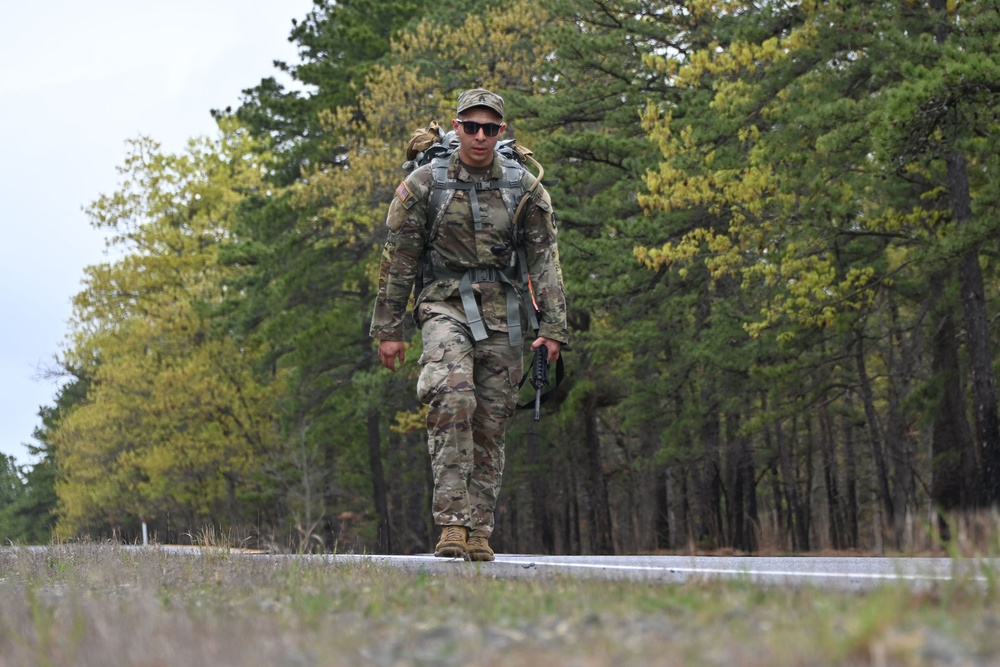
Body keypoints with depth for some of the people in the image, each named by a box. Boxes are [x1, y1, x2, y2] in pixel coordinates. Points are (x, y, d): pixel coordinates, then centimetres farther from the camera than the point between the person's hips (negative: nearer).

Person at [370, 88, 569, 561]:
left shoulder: (524, 188, 5)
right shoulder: (424, 184, 0)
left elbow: (545, 259, 5)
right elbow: (397, 259, 3)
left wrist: (553, 327, -3)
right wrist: (388, 329, 2)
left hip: (502, 313, 3)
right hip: (445, 304, -2)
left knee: (491, 423, 3)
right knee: (453, 397, -26)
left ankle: (478, 531, 10)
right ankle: (451, 521, -25)